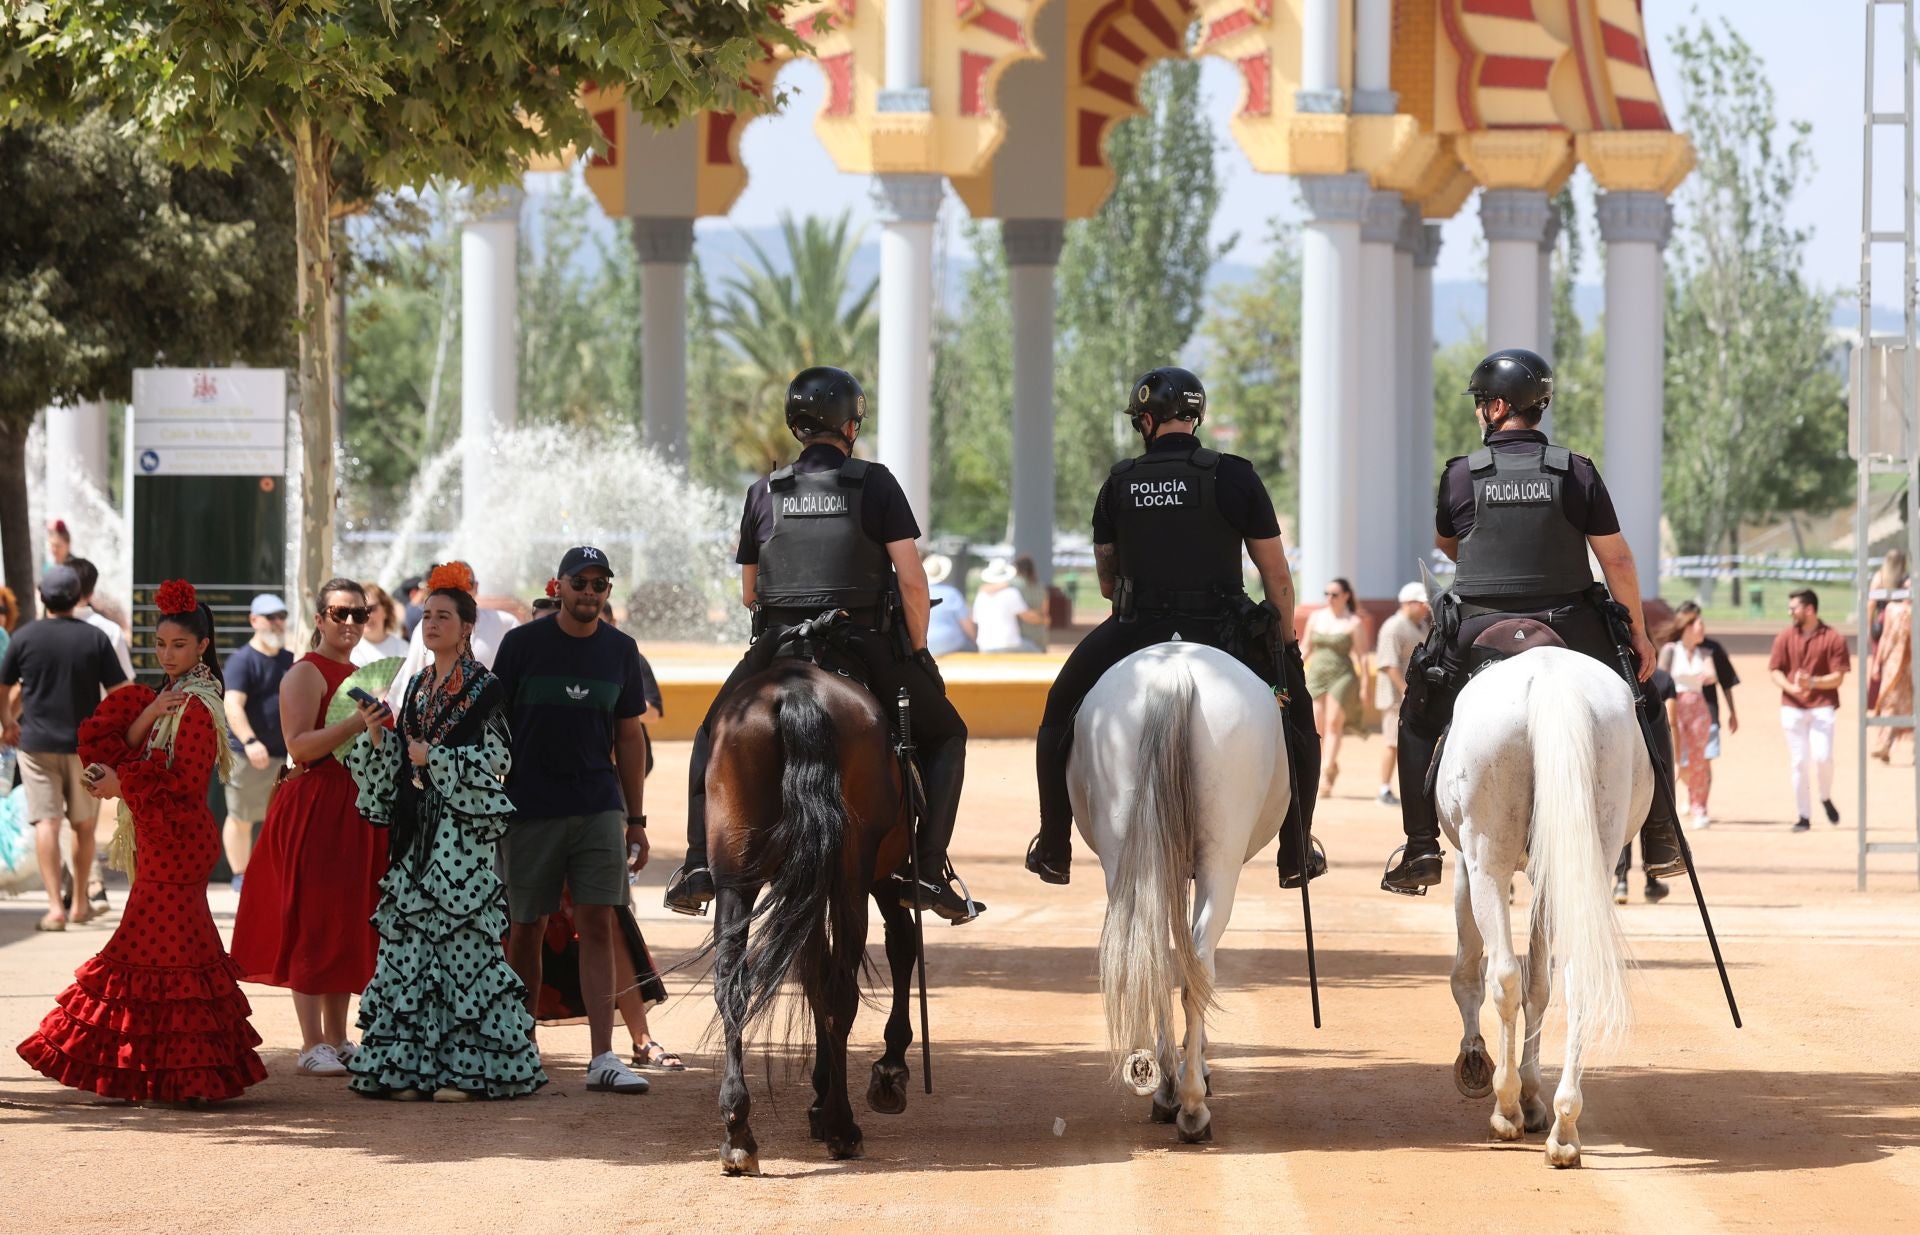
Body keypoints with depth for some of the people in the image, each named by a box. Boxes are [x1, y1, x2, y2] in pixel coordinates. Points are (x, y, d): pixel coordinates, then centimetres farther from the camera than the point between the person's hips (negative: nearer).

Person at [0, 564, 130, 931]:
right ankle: (80, 903, 24)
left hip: (37, 742, -1)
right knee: (84, 824, 16)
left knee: (46, 823, -3)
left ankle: (55, 907, -14)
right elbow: (120, 693, -5)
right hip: (85, 745, 1)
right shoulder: (94, 639, -4)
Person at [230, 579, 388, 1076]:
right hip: (312, 807, -8)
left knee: (348, 925, 9)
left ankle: (337, 1040, 14)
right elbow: (299, 746, -20)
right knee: (314, 924, -8)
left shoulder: (357, 676, 19)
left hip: (354, 809, 8)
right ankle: (312, 1045, -7)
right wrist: (356, 723, -28)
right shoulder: (305, 674, -7)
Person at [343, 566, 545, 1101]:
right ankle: (412, 1063, 4)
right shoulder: (418, 686, 16)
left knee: (462, 938, -8)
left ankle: (465, 1066, -5)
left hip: (463, 831, -7)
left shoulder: (484, 689, -4)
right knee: (409, 937, 2)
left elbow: (491, 760, -9)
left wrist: (434, 759, -14)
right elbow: (396, 761, 18)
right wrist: (377, 734, 0)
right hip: (417, 830, 7)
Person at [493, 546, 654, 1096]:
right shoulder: (523, 643, -1)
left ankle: (602, 1059, -9)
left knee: (597, 926, -6)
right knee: (525, 929, 4)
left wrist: (636, 818, 11)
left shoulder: (620, 651, 8)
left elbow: (628, 736, 13)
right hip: (529, 808, -2)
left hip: (599, 808, 2)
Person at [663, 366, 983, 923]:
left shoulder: (763, 493, 8)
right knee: (945, 734, 17)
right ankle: (927, 871, 3)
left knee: (715, 735, 27)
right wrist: (917, 654, 6)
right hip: (866, 646, -2)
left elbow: (748, 593, 14)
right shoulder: (874, 483, -2)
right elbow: (912, 581, -7)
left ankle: (700, 863, 12)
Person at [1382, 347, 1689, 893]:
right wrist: (1639, 633, 6)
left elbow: (1446, 544, 14)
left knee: (1421, 719, 22)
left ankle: (1421, 850, 13)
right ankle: (1660, 840, 19)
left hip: (1478, 631, 0)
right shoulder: (1577, 472, -4)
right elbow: (1617, 560, -3)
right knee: (1643, 705, 21)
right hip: (1570, 629, 0)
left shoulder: (1462, 475, -4)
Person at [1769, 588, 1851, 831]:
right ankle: (1804, 817, 9)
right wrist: (1791, 687, -15)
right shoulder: (1784, 638, 6)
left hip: (1822, 706, -2)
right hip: (1792, 708, 2)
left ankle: (1826, 799, 15)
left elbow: (1838, 677, -4)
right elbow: (1775, 671, 5)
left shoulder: (1834, 638, -2)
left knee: (1822, 757, -15)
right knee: (1799, 763, 1)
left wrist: (1813, 682, -21)